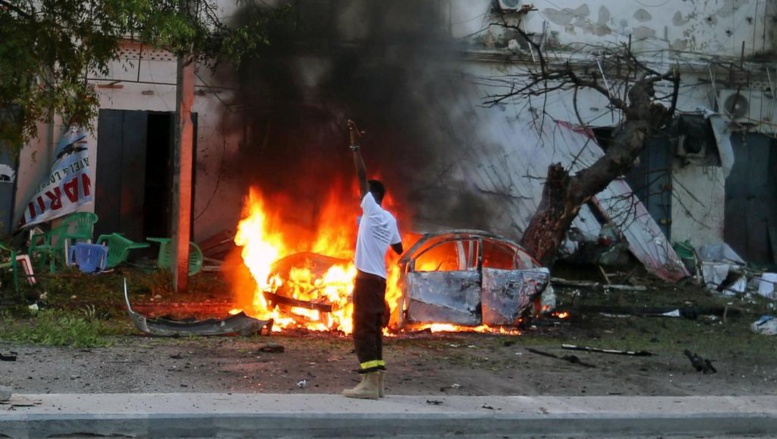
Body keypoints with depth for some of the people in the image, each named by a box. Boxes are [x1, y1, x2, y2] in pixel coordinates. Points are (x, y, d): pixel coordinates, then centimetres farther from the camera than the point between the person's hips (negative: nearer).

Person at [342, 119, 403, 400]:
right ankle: (376, 382, 8)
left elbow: (362, 176, -13)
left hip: (367, 277, -8)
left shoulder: (373, 210, -7)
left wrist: (355, 145, -12)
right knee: (373, 329, 9)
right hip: (378, 278, 9)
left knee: (363, 328, -10)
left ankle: (369, 383, -16)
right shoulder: (389, 219, 14)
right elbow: (398, 248, 23)